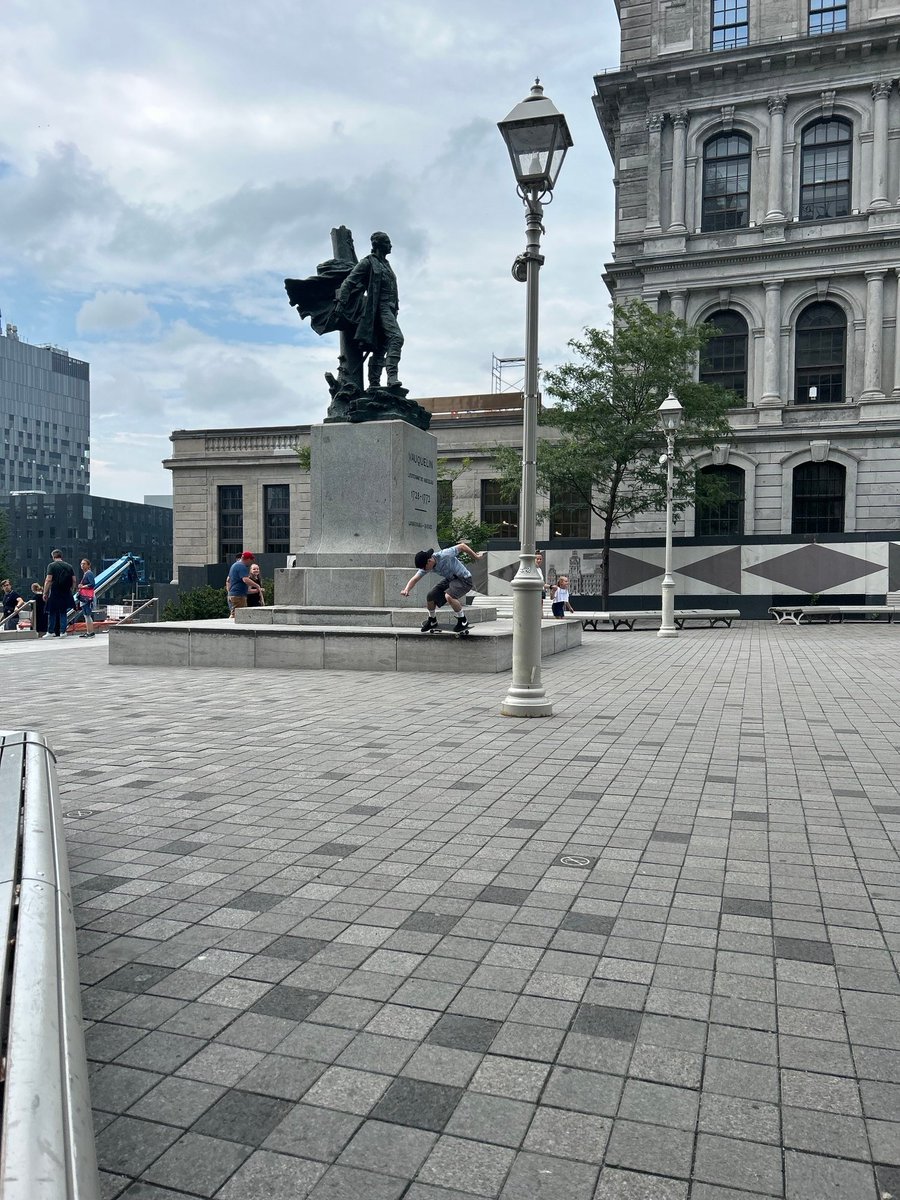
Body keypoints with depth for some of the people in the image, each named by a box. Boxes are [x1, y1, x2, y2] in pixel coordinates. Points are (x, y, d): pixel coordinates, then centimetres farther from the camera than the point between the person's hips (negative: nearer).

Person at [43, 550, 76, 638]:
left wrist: (45, 593, -7)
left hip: (54, 592, -3)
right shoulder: (69, 566, 7)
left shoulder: (52, 565, -5)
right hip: (66, 593, 3)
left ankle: (51, 631, 7)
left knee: (52, 612, 6)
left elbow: (48, 580, -11)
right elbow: (74, 580, 5)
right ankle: (62, 631, 4)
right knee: (63, 612, 9)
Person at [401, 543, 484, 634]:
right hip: (450, 579, 7)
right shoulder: (425, 565, -11)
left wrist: (475, 556, -10)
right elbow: (414, 579, -14)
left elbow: (462, 546, -21)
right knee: (430, 596, -2)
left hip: (464, 579, -7)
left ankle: (463, 620, -11)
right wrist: (407, 590, -35)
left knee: (448, 596, -32)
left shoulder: (444, 555, -32)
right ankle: (432, 621, 24)